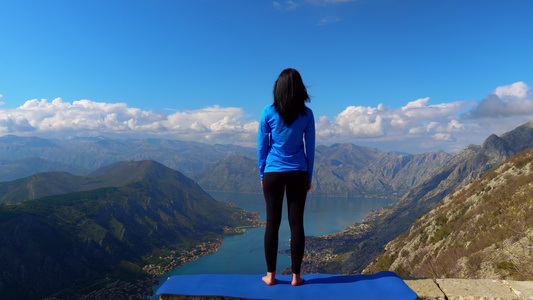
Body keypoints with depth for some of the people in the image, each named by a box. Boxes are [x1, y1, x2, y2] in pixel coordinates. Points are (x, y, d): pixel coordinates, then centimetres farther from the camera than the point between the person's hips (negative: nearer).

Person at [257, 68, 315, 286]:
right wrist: (309, 177, 11)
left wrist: (262, 174, 9)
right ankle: (295, 276, 13)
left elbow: (262, 146, 0)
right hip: (298, 174, 1)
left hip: (273, 174, -1)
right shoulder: (306, 114, -1)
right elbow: (310, 147, 3)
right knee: (296, 223, 5)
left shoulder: (269, 112, -4)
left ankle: (271, 275, 14)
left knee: (272, 223, 6)